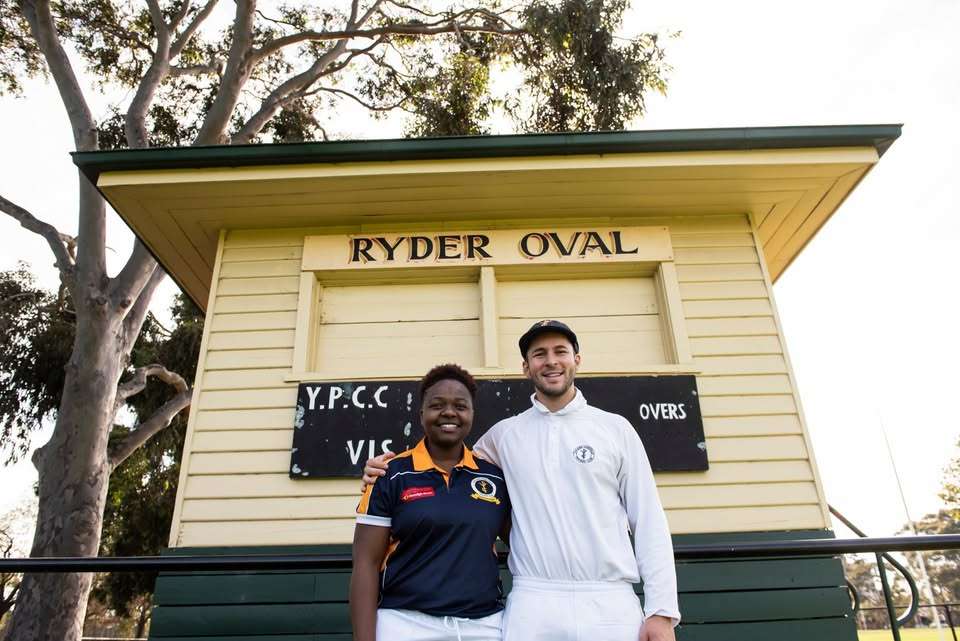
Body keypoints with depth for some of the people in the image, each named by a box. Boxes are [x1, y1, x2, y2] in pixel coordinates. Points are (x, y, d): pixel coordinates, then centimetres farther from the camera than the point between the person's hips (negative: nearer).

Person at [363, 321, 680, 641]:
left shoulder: (616, 428, 5)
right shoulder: (504, 434, 7)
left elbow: (649, 521, 4)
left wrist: (661, 610, -3)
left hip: (611, 603, 0)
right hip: (531, 604, 1)